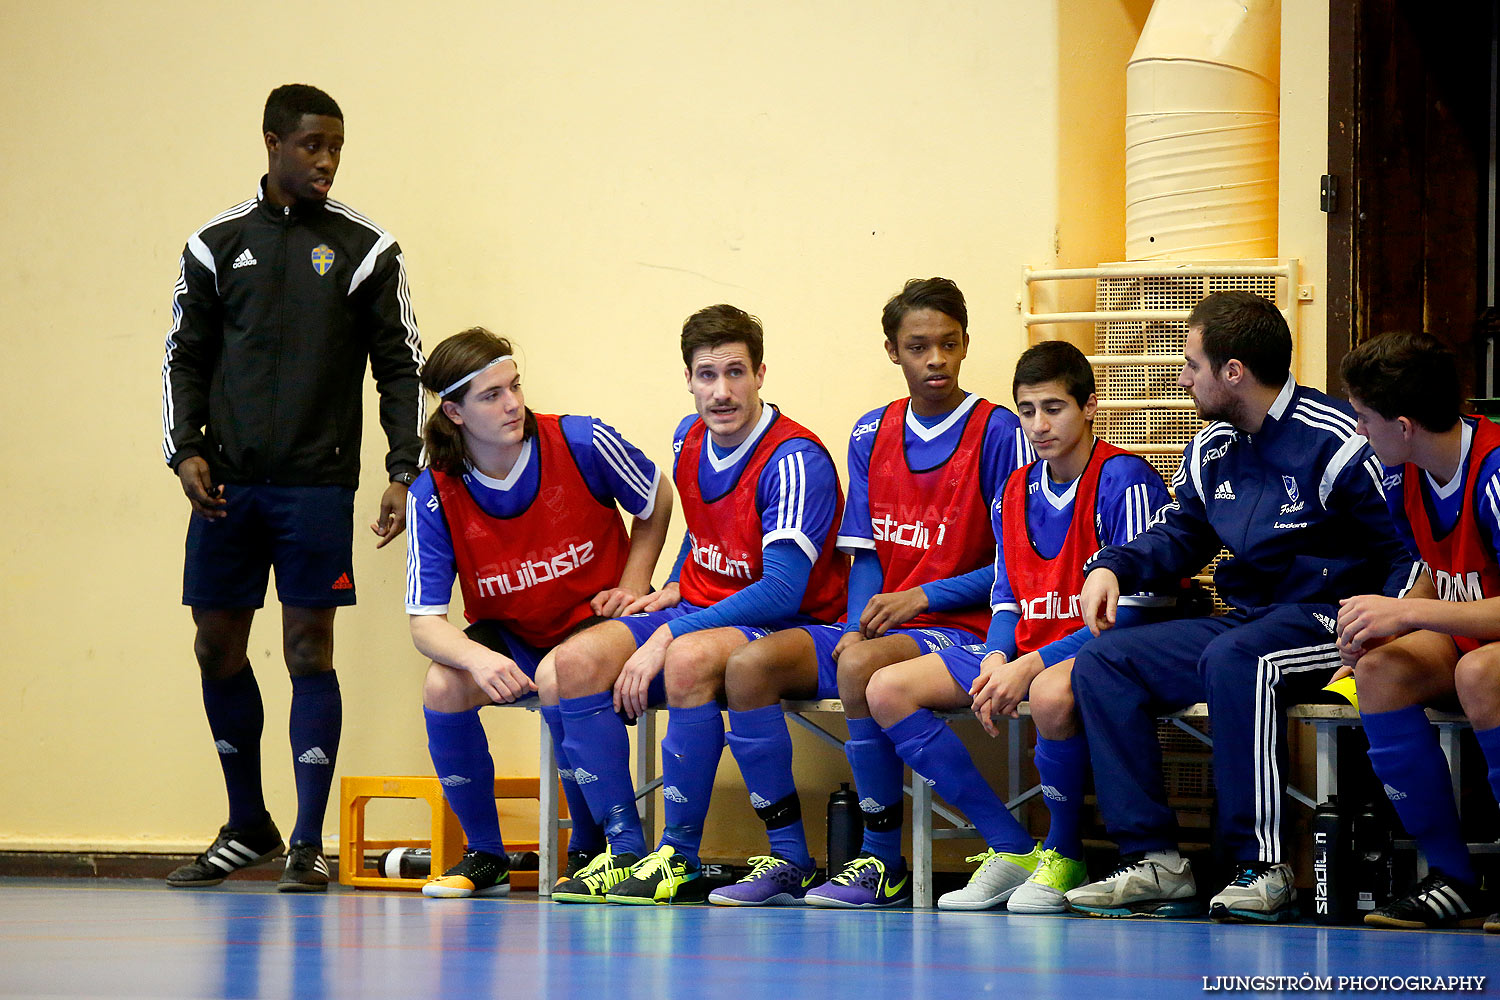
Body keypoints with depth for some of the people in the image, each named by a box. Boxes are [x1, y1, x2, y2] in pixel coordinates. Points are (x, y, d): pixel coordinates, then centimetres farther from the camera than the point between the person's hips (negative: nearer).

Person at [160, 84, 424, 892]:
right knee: (218, 648, 6)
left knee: (309, 649, -6)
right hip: (227, 482, 3)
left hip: (318, 483, -3)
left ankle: (309, 842, -2)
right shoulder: (217, 243, 8)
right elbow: (185, 357, 11)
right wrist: (184, 449, -2)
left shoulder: (365, 248, 3)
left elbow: (400, 366, 4)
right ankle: (247, 828, 21)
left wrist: (404, 472, -4)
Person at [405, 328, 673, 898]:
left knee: (558, 678, -35)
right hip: (510, 635, 2)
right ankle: (485, 856, -7)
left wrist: (633, 587, -3)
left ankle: (590, 850, -11)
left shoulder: (583, 443, -17)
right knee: (442, 686, -28)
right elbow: (425, 623, -18)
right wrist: (479, 659, -38)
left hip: (597, 622, -2)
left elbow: (656, 503, 4)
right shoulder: (433, 496, -14)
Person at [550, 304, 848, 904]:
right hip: (702, 610, 8)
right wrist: (676, 588, 10)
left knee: (690, 658, -39)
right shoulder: (689, 442, 7)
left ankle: (679, 860, -28)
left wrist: (667, 636, -27)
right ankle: (625, 851, -16)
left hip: (786, 629, -8)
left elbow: (781, 591, -26)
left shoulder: (794, 461, -19)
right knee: (579, 659, -17)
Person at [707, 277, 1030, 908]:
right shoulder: (871, 435, 13)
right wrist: (860, 622, -6)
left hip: (957, 631, -6)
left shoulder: (997, 433, -5)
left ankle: (884, 864, -24)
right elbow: (865, 554, 13)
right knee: (749, 664, -17)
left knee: (860, 665, -36)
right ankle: (788, 860, -13)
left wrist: (921, 597, -16)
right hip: (879, 625, 6)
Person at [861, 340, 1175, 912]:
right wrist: (995, 660, -8)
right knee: (887, 690, -8)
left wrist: (1032, 665, -22)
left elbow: (1135, 609, -17)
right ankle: (1013, 851, -10)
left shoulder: (1126, 481, -12)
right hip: (1025, 648, 8)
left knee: (1051, 693, -43)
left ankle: (1063, 856, -16)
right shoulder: (1013, 494, 12)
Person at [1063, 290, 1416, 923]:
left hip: (1326, 618, -8)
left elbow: (1409, 552, -13)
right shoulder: (1211, 449, 11)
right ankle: (1155, 863, -13)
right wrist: (1113, 566, 6)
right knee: (1103, 661, -5)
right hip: (1245, 619, 8)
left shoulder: (1336, 442, -14)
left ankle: (1262, 868, -32)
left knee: (1231, 658, -38)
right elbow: (1179, 535, 26)